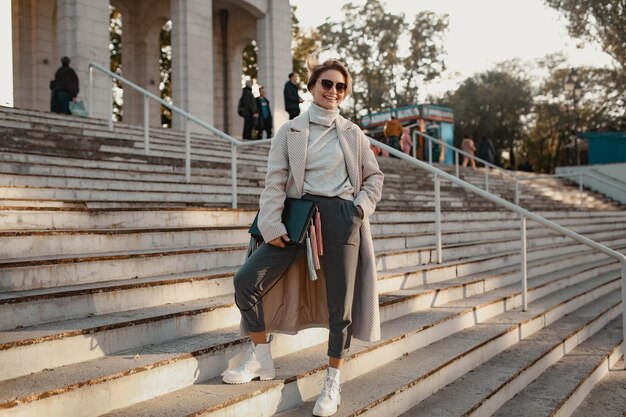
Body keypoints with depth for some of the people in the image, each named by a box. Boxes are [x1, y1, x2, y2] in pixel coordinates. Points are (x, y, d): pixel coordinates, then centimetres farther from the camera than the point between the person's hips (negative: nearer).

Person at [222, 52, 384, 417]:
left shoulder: (353, 134, 12)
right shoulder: (291, 131, 8)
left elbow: (374, 176, 17)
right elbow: (275, 180, 1)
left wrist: (362, 206, -2)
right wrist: (271, 225, -10)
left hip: (341, 218, 0)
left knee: (340, 300, 0)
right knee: (247, 279, -12)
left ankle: (333, 382, 16)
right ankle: (261, 359, 6)